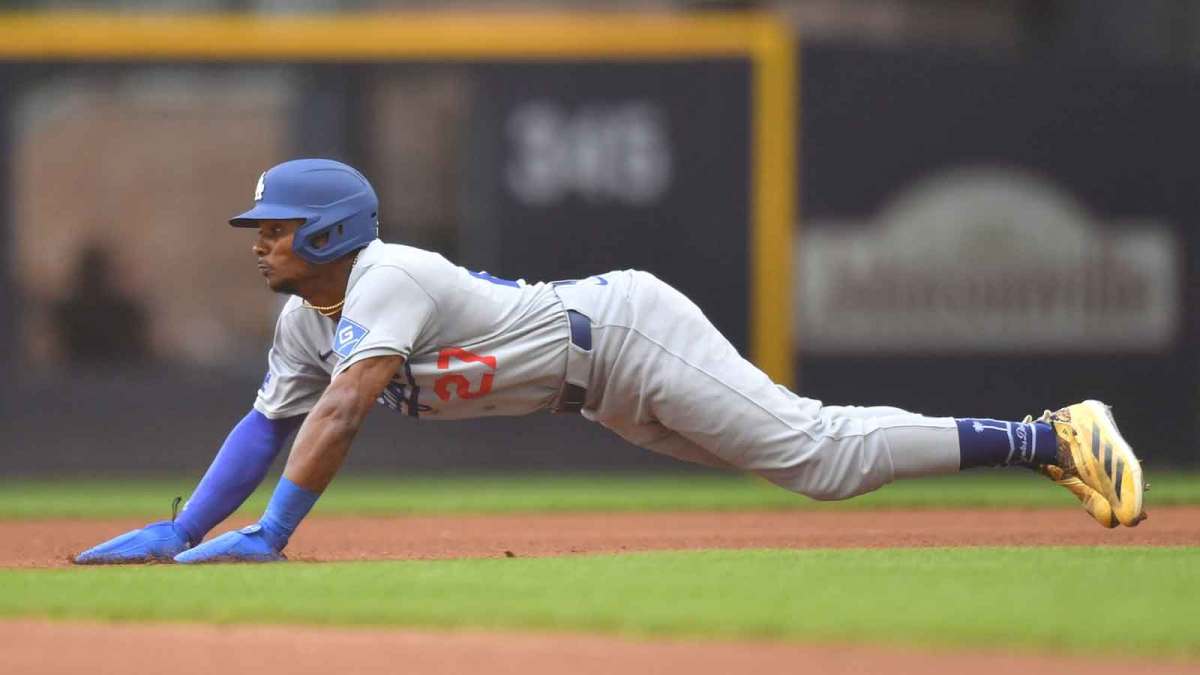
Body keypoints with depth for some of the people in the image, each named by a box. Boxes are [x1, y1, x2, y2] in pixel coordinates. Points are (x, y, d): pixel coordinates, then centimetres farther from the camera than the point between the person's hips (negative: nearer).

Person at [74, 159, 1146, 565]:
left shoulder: (387, 283, -24)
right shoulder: (308, 317, 5)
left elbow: (343, 412, -36)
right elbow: (269, 424, 9)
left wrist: (271, 534, -41)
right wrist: (180, 533, -1)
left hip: (629, 332, -8)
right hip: (608, 391, 8)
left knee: (820, 455, -15)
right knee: (810, 451, 10)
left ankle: (1056, 438, -11)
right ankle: (1052, 443, 15)